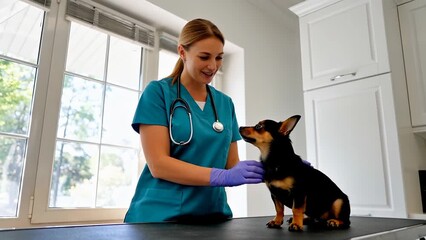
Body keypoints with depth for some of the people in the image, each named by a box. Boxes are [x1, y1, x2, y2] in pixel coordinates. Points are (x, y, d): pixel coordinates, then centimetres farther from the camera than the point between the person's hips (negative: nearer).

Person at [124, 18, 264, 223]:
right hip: (161, 215, -4)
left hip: (213, 214, 5)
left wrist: (265, 169, -12)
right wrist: (222, 176, -26)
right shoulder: (158, 92, -8)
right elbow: (158, 164, -16)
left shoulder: (225, 103, 7)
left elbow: (231, 163, 8)